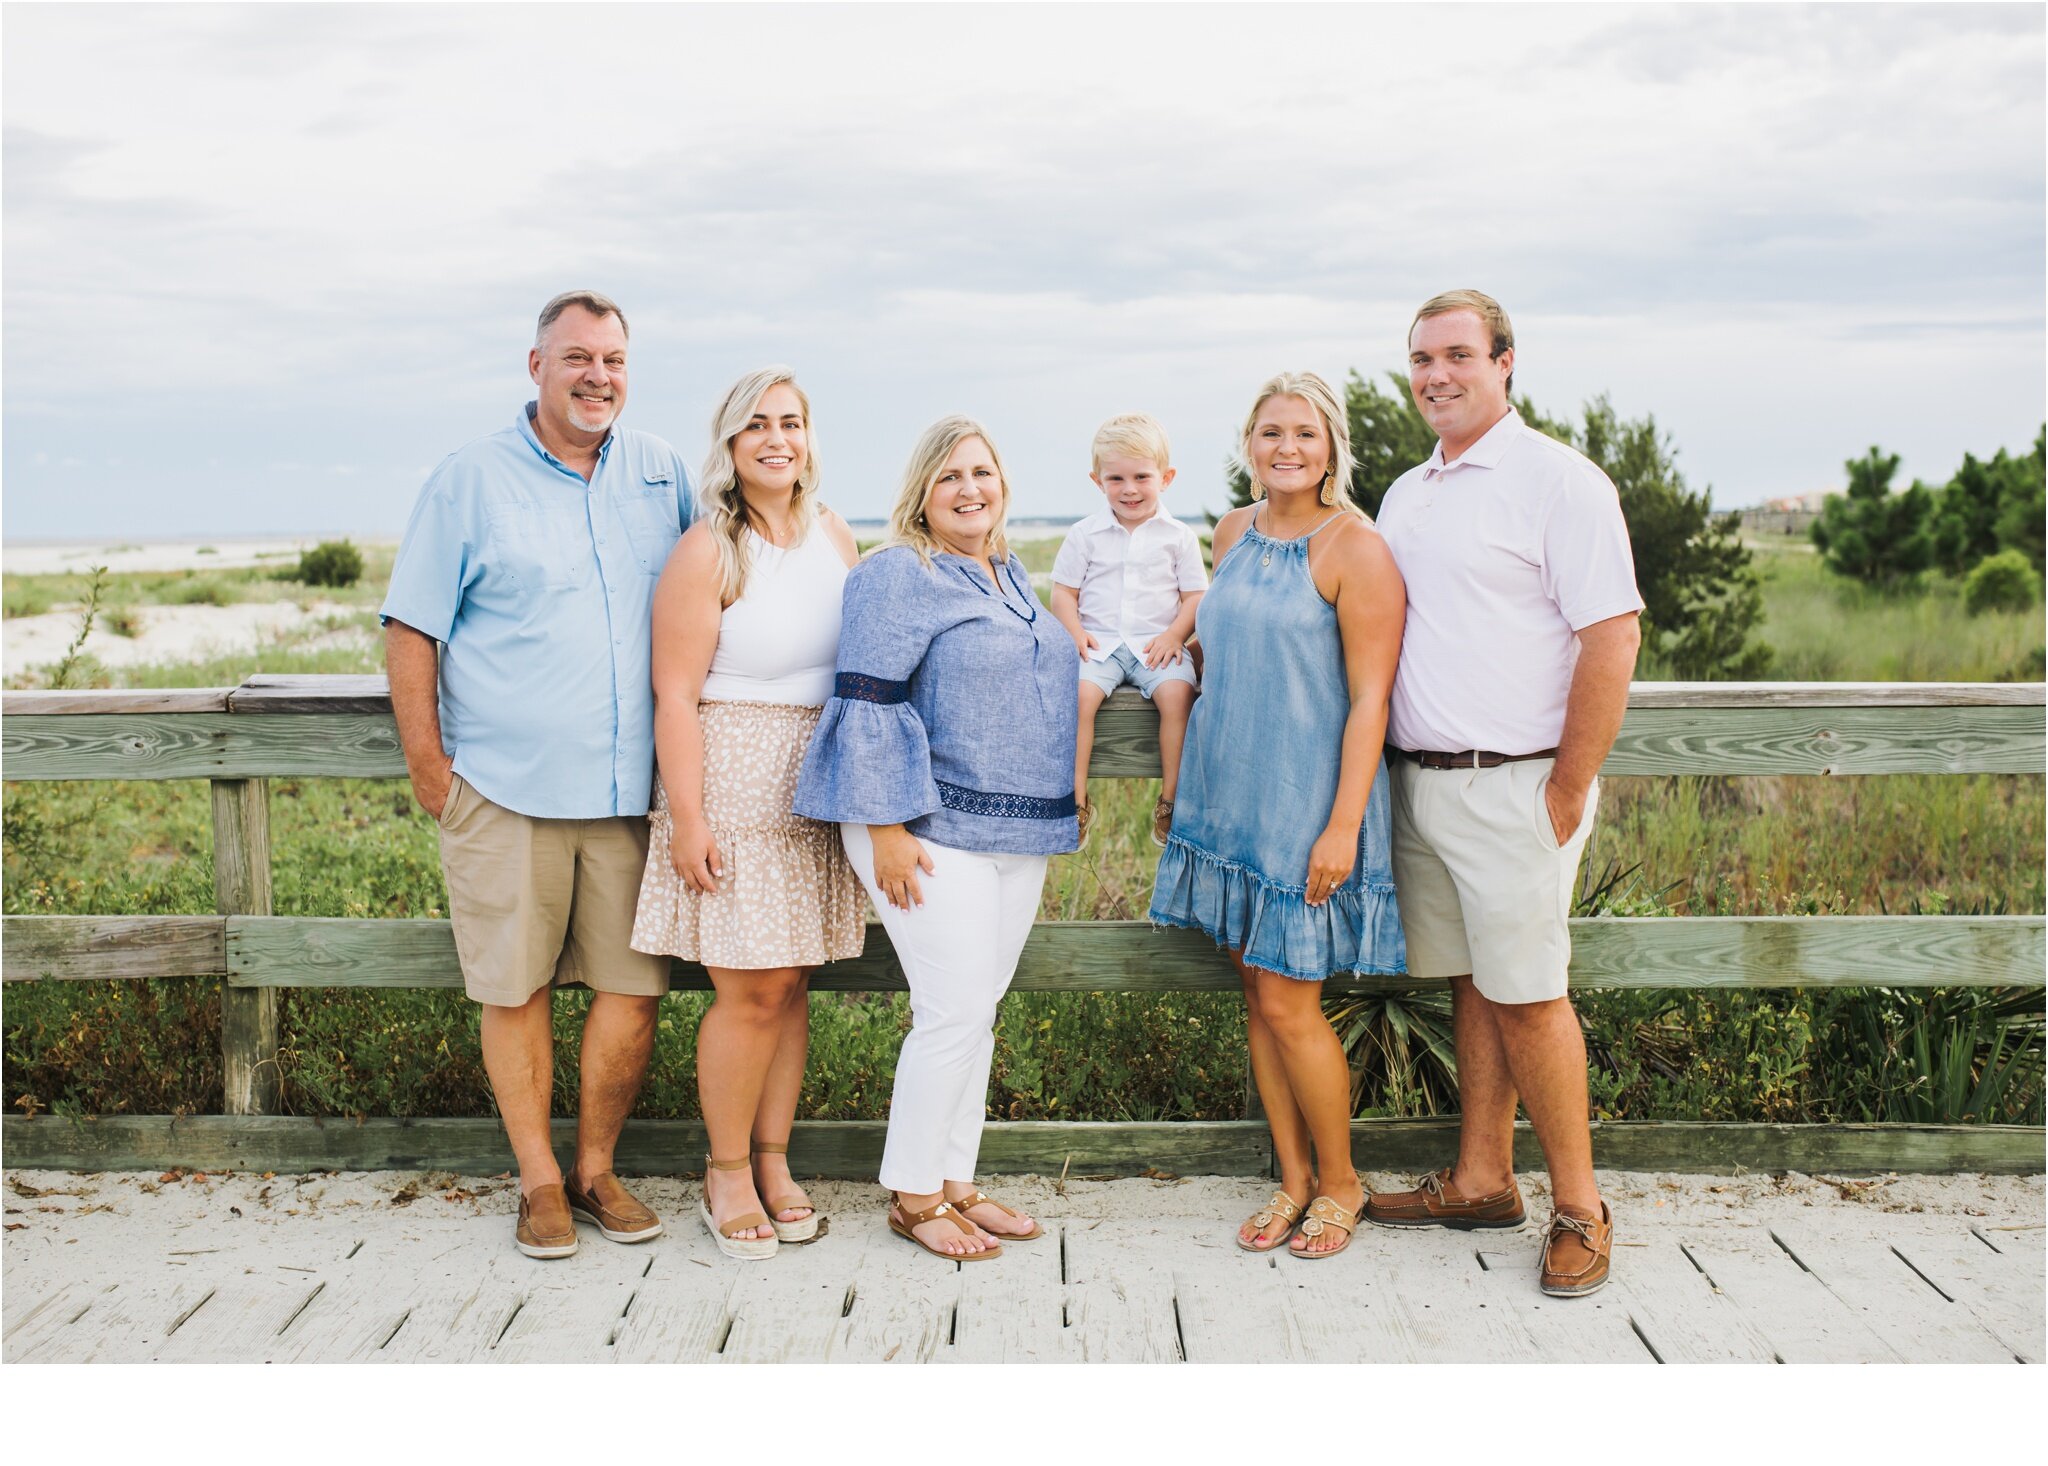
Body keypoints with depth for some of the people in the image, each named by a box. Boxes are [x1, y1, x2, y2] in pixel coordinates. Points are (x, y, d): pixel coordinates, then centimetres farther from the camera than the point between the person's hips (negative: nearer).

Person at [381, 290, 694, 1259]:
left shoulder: (659, 475, 10)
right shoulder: (471, 479, 0)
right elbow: (410, 631, 0)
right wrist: (428, 769, -4)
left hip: (629, 788, 3)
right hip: (505, 788, -3)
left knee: (634, 987, 3)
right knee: (517, 990, 4)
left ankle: (596, 1168, 22)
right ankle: (539, 1180, 20)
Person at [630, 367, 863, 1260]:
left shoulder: (832, 534, 9)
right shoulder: (708, 552, -10)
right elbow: (675, 694, -12)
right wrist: (686, 818, -16)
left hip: (819, 786, 6)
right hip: (734, 783, -5)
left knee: (791, 983, 10)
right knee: (751, 991, -4)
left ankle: (773, 1160, 23)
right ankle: (725, 1171, 14)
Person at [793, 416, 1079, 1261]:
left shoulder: (1012, 578, 17)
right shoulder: (898, 575, -8)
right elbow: (868, 705, -15)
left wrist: (1057, 815, 24)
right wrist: (887, 830, -20)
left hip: (1018, 835, 8)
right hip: (933, 833, -8)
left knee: (976, 1012, 11)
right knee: (955, 1011, -9)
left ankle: (955, 1182, 21)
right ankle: (911, 1197, 5)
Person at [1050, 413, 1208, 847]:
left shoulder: (1178, 536, 7)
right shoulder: (1085, 535, 9)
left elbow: (1195, 595, 6)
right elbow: (1063, 592, 10)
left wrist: (1175, 635, -10)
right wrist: (1075, 632, -7)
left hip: (1157, 644, 0)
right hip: (1098, 643, 1)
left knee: (1176, 693, -30)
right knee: (1078, 693, -29)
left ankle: (1171, 800, -19)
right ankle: (1076, 800, -21)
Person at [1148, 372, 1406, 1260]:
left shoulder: (1355, 548, -12)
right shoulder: (1234, 533, 9)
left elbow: (1369, 697, -15)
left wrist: (1343, 826, -20)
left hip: (1306, 805, -6)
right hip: (1226, 790, 7)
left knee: (1289, 1003, -3)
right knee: (1256, 993, 11)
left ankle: (1339, 1180, 18)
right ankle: (1294, 1177, 25)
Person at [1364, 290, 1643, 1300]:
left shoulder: (1556, 479, -8)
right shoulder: (1406, 494, 15)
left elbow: (1611, 640, -12)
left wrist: (1566, 796, -13)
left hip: (1511, 787, -6)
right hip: (1419, 783, 7)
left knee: (1525, 993, -3)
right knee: (1469, 985, 12)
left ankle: (1580, 1207, 9)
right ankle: (1481, 1181, 22)